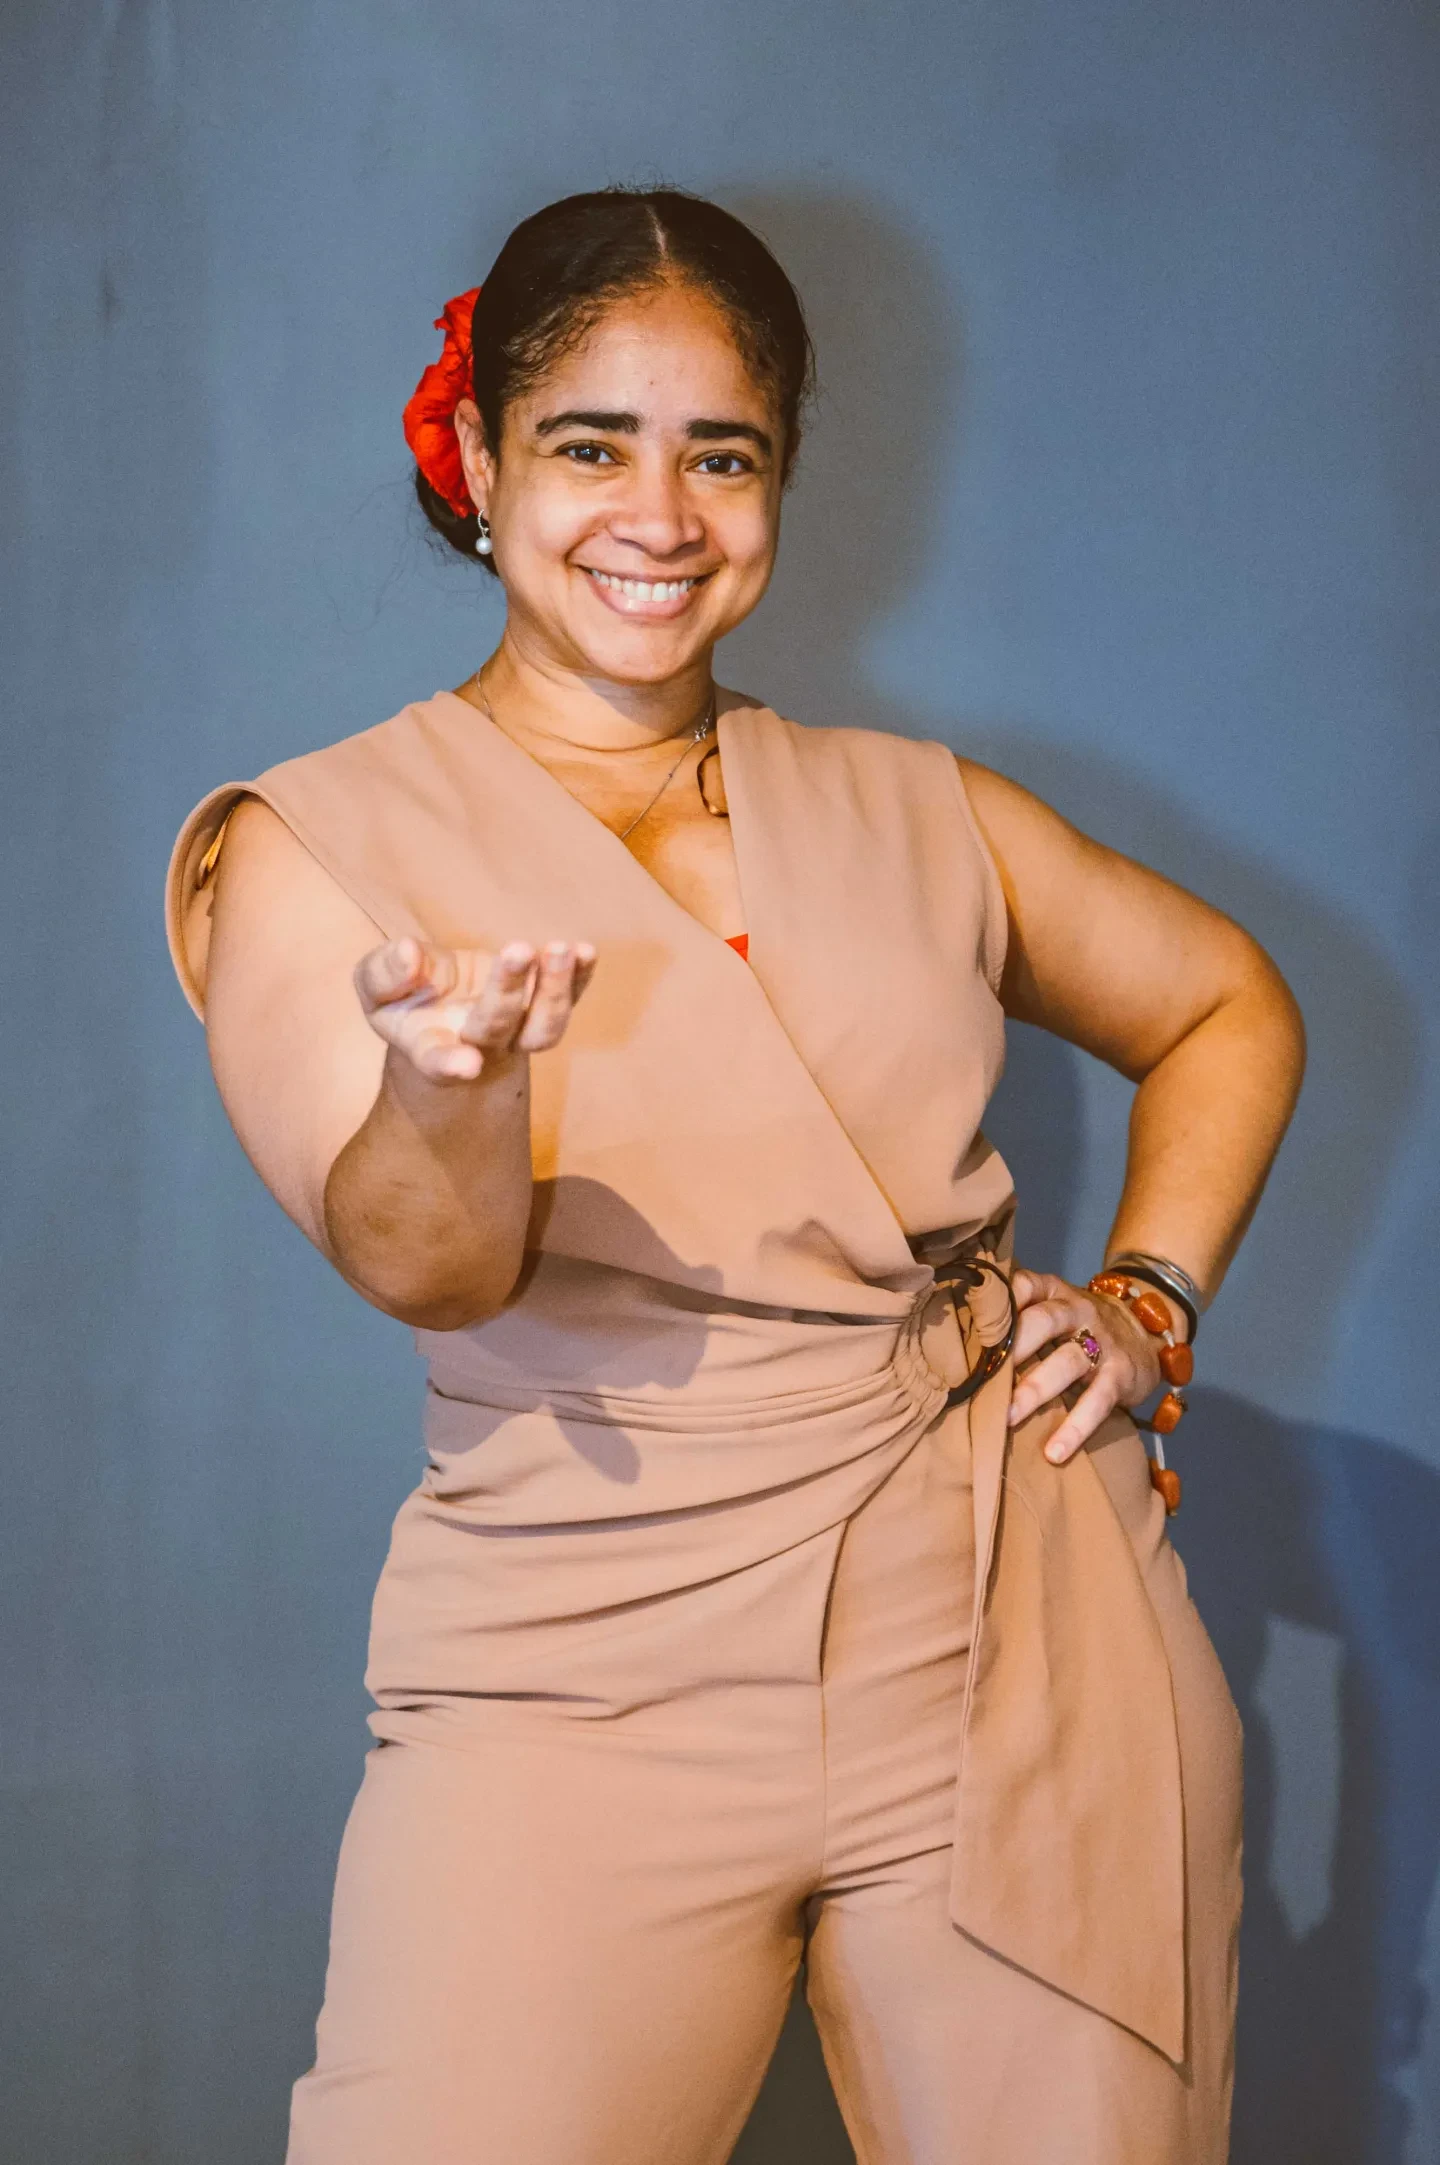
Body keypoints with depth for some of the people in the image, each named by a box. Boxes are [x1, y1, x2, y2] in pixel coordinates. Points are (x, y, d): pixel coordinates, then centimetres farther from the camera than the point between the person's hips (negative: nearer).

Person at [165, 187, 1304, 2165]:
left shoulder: (909, 813, 13)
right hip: (590, 1688, -2)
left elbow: (1225, 1004, 25)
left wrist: (1151, 1299, 10)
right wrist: (452, 1080, -33)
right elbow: (421, 1263, -12)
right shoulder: (319, 847, 2)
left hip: (1022, 1648, 3)